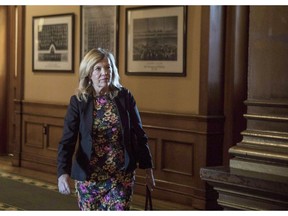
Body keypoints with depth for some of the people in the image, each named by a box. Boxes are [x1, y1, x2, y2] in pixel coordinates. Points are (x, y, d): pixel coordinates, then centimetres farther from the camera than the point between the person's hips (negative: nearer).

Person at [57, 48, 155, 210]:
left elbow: (139, 134, 5)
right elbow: (67, 140, -11)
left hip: (122, 176, 0)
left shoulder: (125, 97, -2)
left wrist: (148, 168, 6)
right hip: (89, 176, 0)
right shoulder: (78, 101, -5)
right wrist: (63, 172, -25)